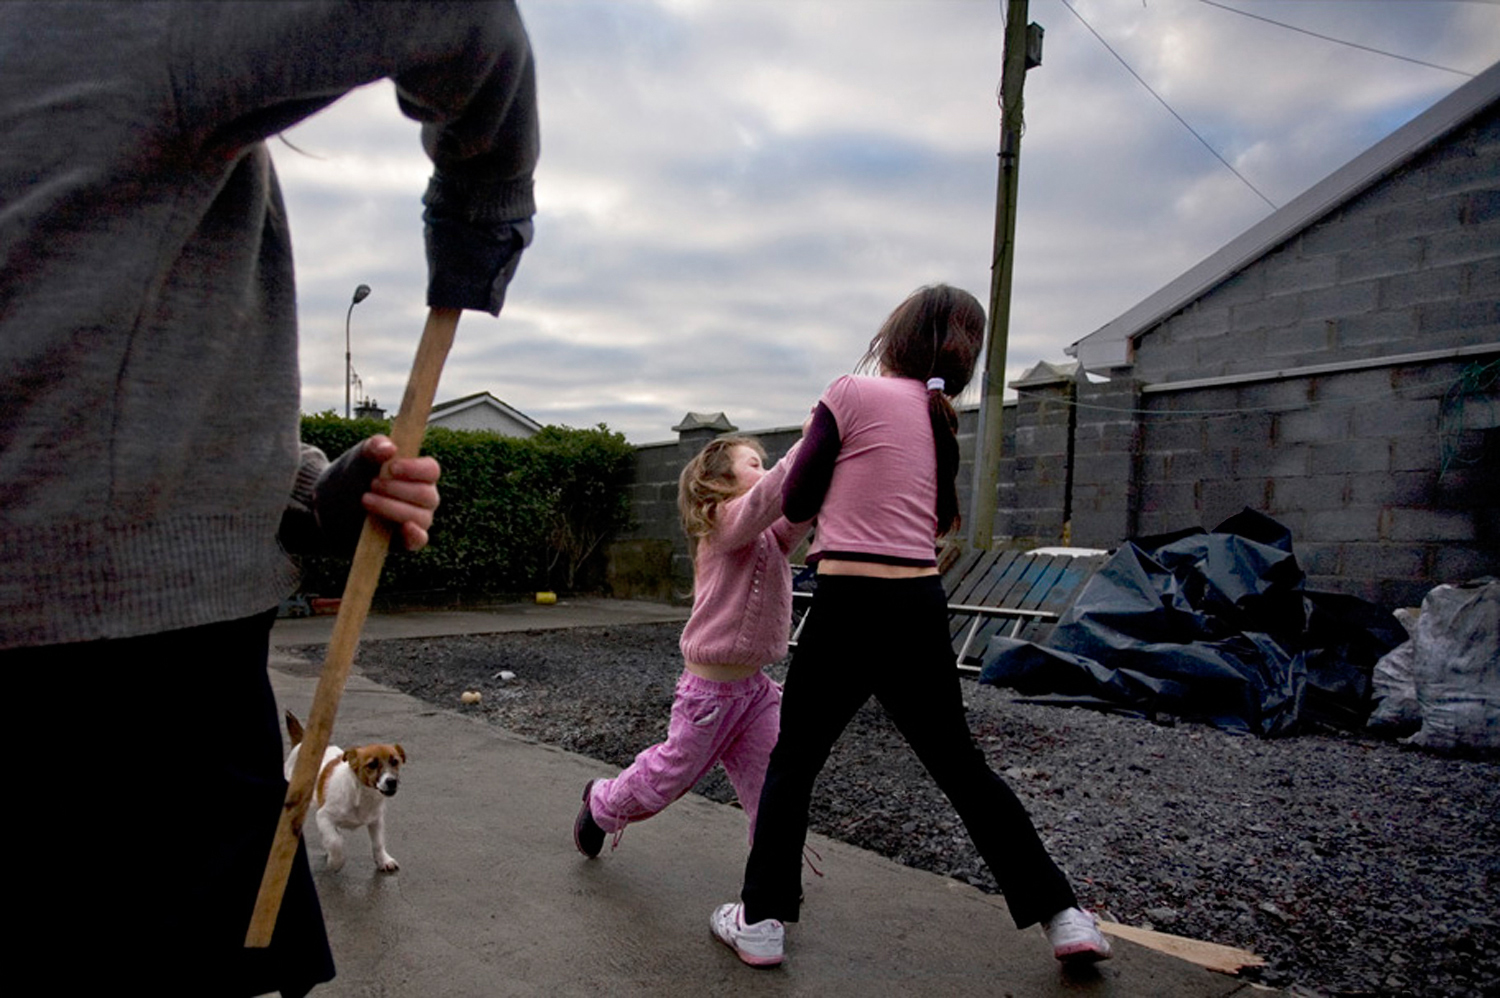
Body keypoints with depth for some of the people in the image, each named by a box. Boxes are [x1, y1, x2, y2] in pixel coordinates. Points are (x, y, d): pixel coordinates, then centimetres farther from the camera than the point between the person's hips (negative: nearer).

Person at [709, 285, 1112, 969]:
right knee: (959, 764, 18)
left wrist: (813, 442, 15)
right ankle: (1061, 913, 24)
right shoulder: (940, 420, 12)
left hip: (851, 605, -5)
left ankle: (761, 919, 18)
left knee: (793, 760, 12)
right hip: (922, 605, 5)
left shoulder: (851, 394, -5)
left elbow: (797, 502, -1)